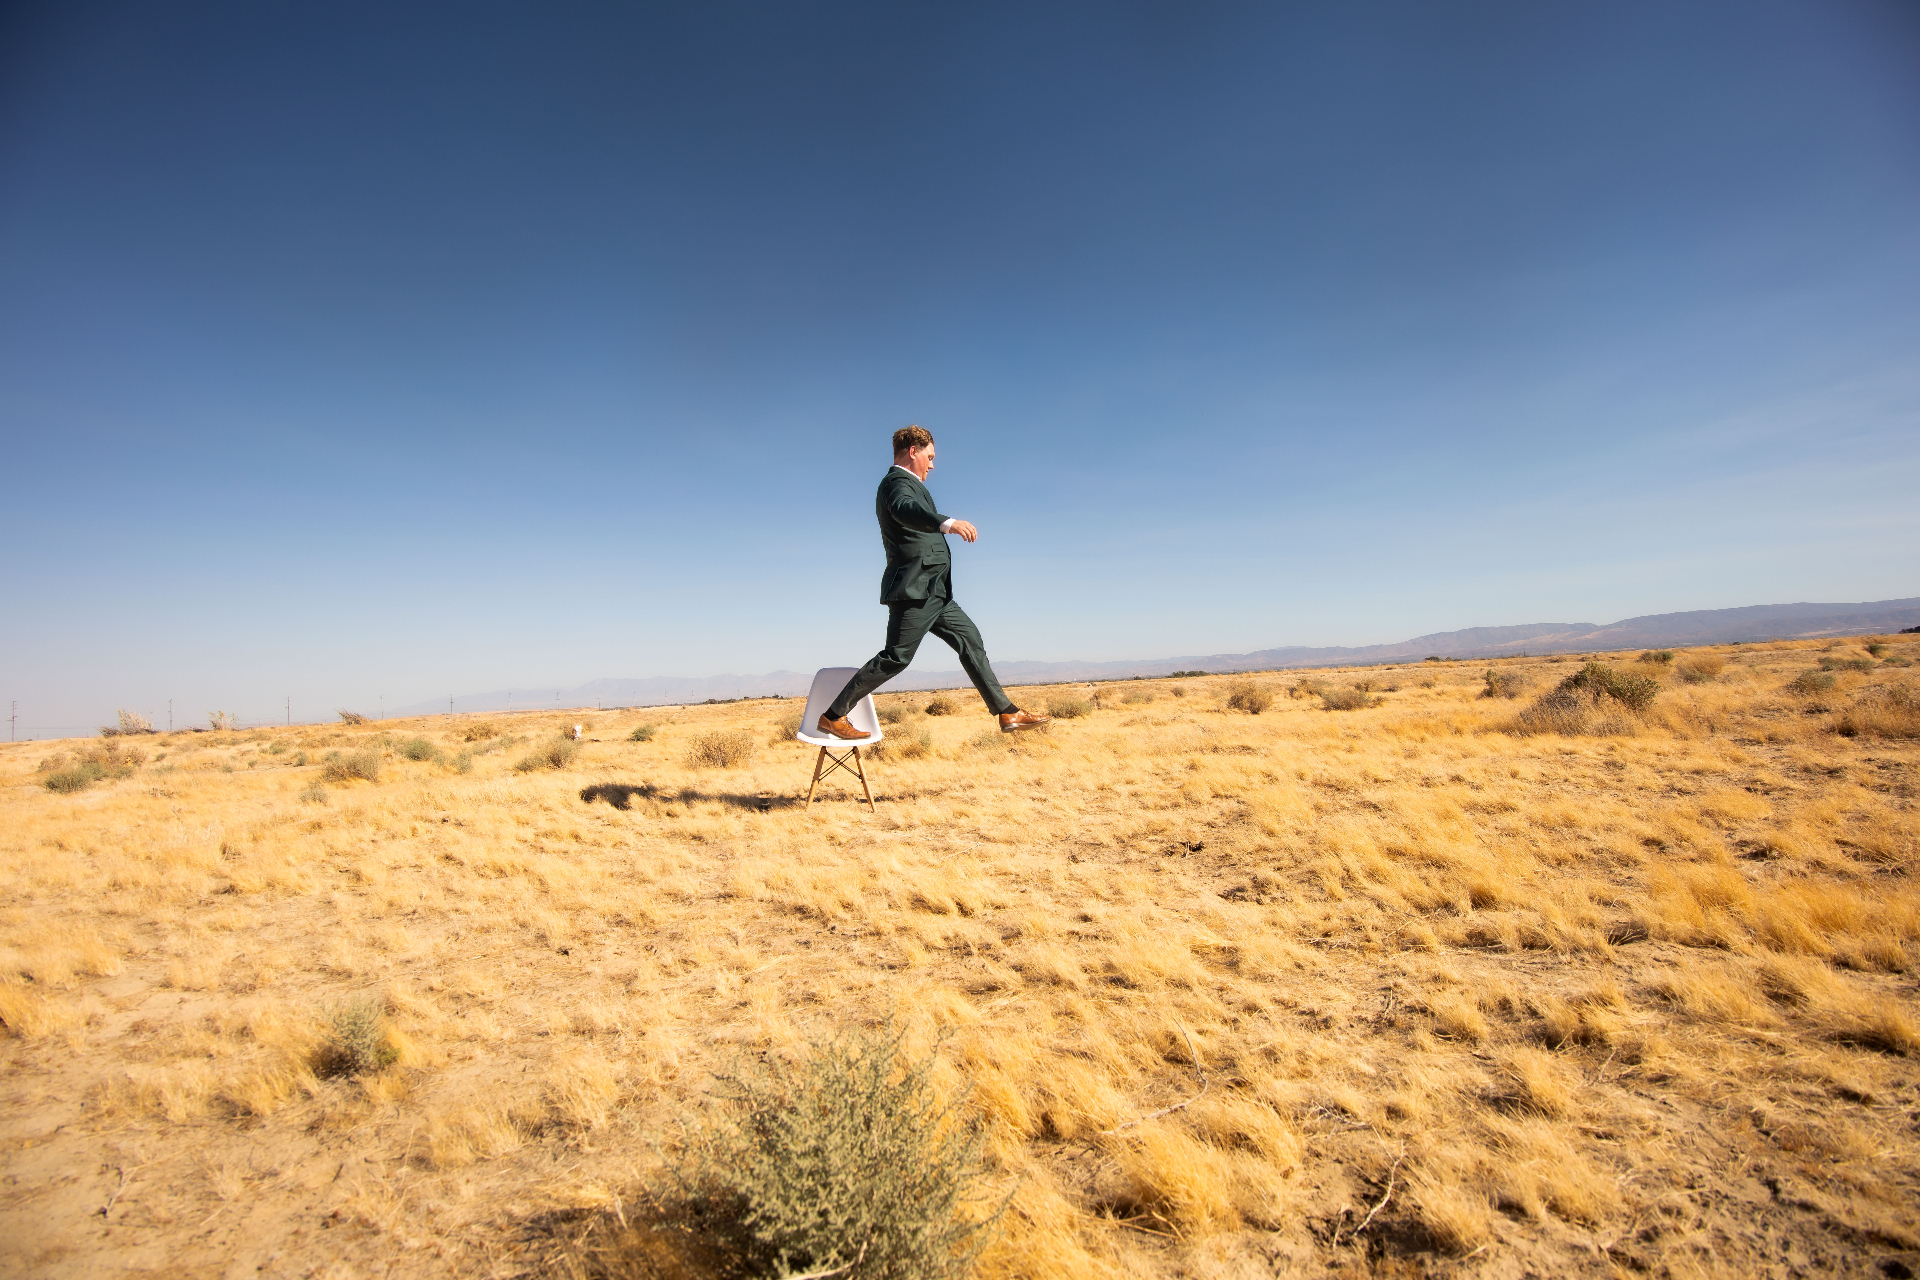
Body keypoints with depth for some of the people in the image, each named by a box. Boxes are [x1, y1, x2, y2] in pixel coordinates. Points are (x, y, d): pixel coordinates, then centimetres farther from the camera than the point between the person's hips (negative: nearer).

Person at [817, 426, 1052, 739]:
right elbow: (905, 510, -35)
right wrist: (948, 523, -52)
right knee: (896, 657, -11)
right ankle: (833, 715, -3)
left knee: (971, 640, 9)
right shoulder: (898, 481, -11)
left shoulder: (906, 484, 21)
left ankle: (1008, 713, 11)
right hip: (914, 590, -11)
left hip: (934, 594, 11)